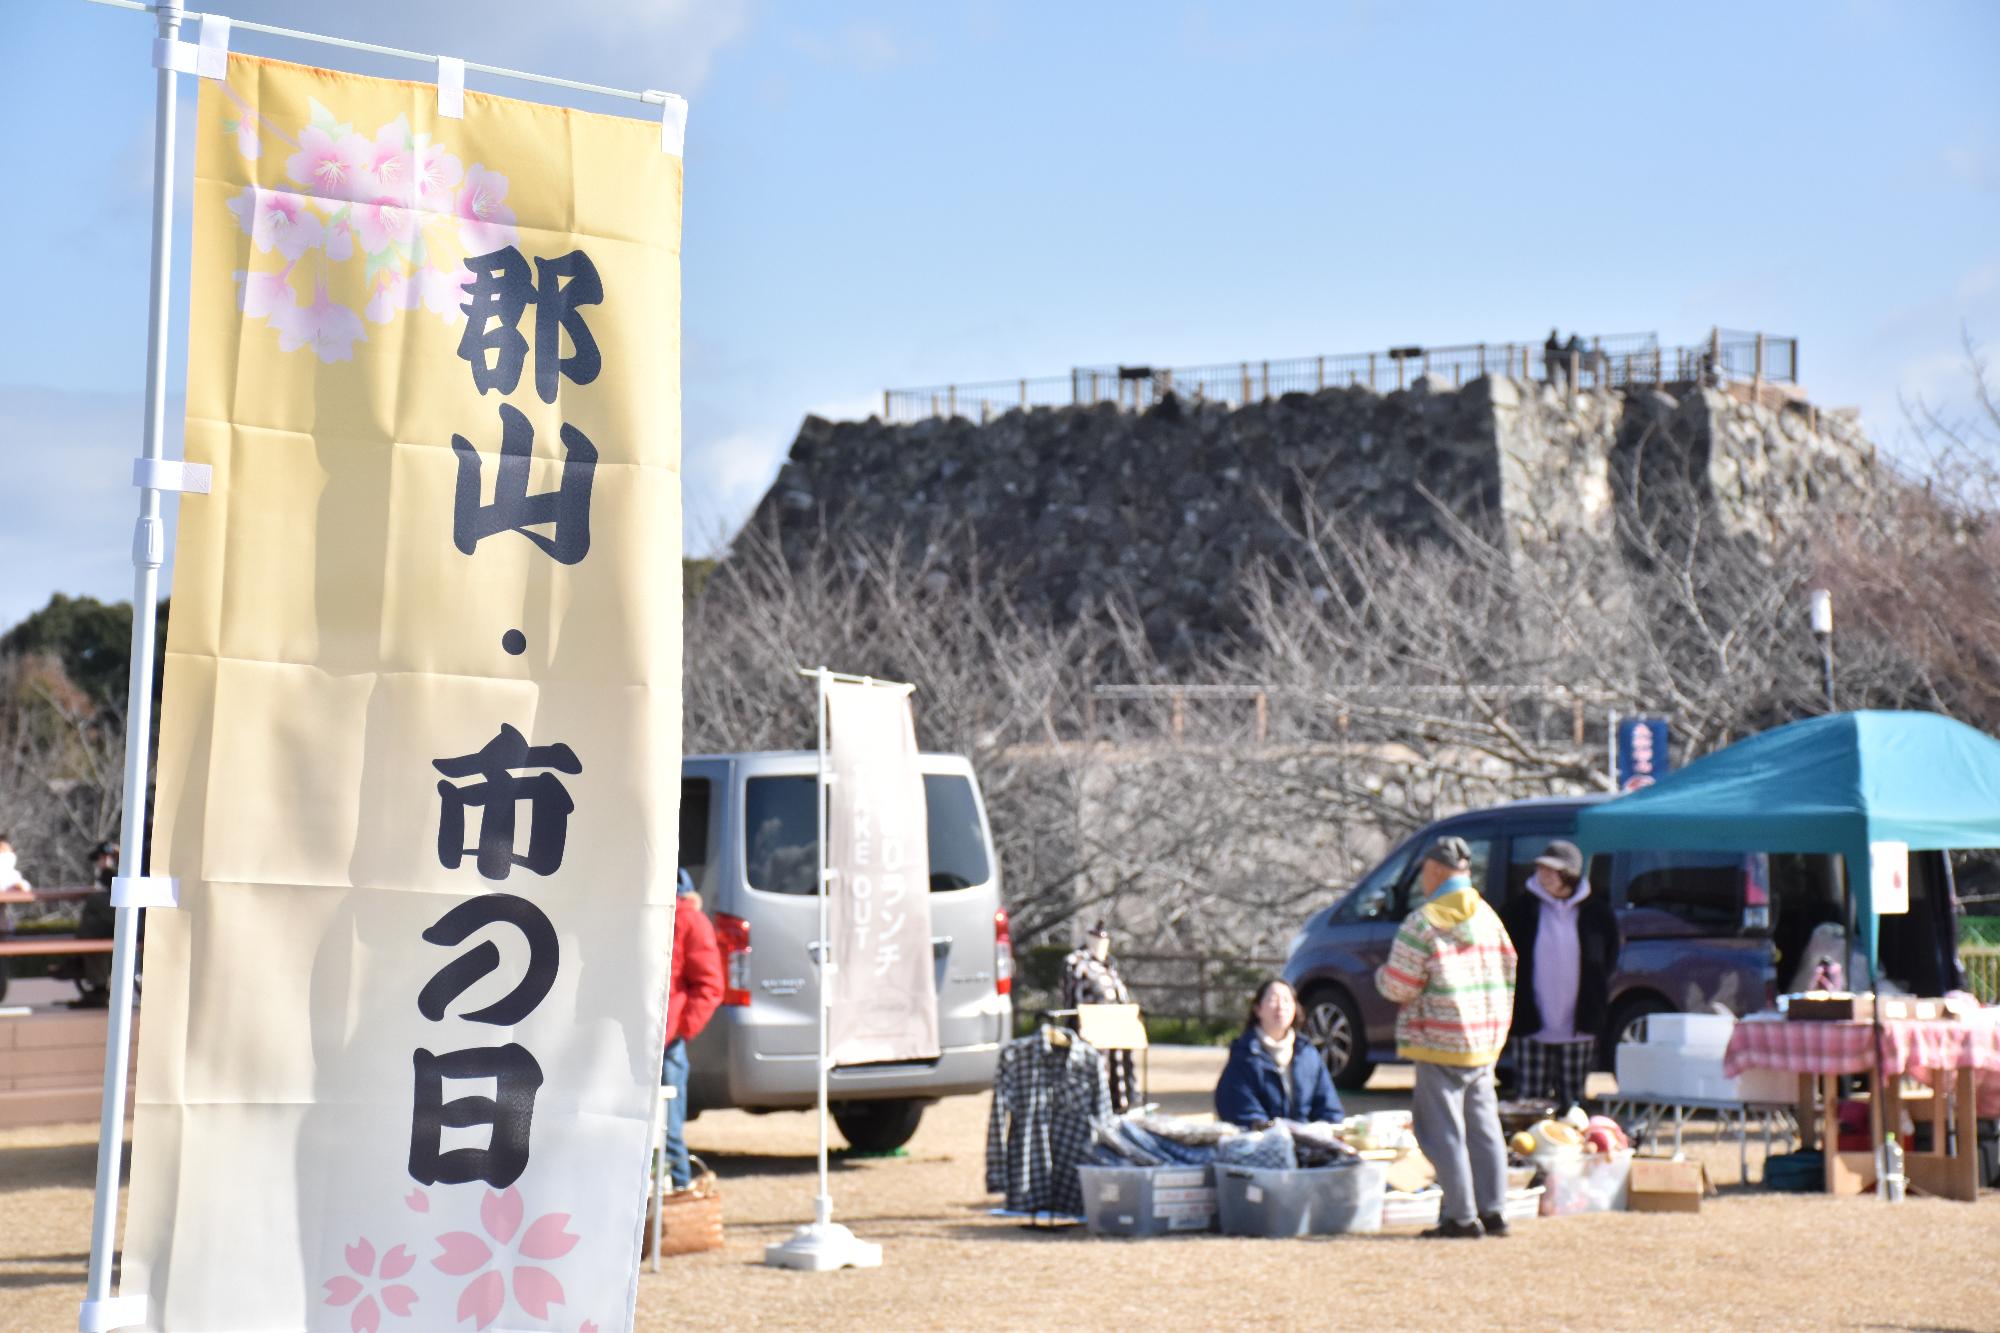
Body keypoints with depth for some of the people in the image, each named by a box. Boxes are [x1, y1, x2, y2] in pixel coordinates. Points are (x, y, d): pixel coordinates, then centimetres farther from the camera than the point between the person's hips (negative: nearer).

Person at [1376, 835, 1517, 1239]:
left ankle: (1462, 1216, -4)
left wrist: (1381, 974, 9)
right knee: (1483, 1126, 12)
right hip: (1486, 1041, 7)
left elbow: (1398, 988, -12)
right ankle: (1493, 1211, 11)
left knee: (1444, 1130, -2)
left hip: (1440, 1043, -7)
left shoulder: (1422, 924, -12)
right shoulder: (1489, 917, 9)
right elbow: (1508, 975, 13)